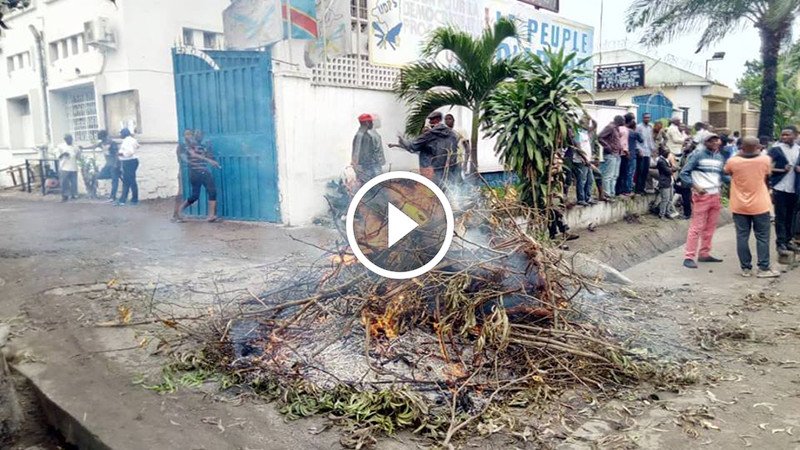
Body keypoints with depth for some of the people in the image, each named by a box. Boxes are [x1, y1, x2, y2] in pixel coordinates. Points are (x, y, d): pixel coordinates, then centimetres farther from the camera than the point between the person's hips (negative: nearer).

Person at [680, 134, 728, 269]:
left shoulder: (719, 157, 12)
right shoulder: (697, 155, -6)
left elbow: (722, 175, 17)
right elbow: (684, 173, -9)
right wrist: (695, 186, -20)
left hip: (715, 196, 6)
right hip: (701, 196, -6)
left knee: (710, 227, 10)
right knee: (696, 227, -7)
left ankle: (704, 254, 20)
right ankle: (689, 257, -4)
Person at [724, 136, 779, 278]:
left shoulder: (733, 161, -11)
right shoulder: (765, 160, -9)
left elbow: (727, 171, 11)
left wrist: (739, 155, 12)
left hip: (739, 206, 0)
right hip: (759, 205, 0)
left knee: (742, 237, 6)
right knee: (762, 237, 7)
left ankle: (746, 268, 9)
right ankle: (764, 268, 8)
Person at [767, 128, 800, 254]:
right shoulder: (776, 149, -5)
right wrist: (782, 170, -18)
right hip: (780, 188, -4)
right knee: (780, 216, -1)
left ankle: (788, 240, 20)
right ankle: (780, 243, 3)